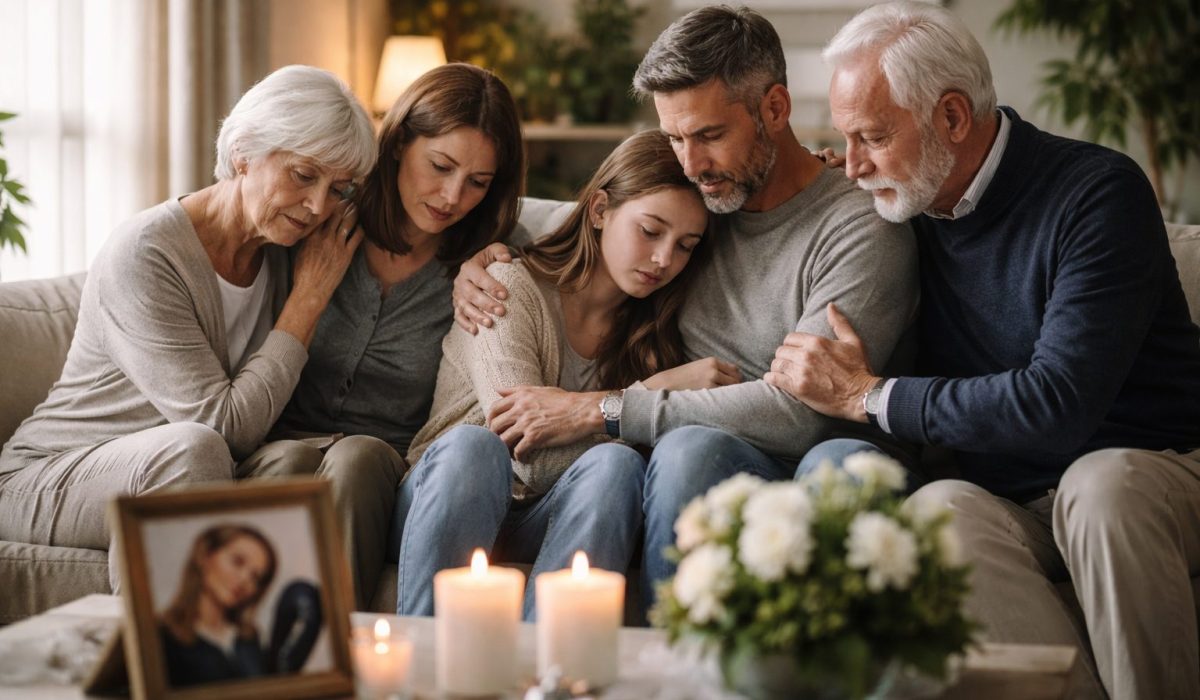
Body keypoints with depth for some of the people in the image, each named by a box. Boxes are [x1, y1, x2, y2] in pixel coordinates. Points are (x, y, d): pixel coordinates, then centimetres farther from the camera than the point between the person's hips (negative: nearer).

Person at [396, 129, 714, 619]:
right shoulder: (511, 286, -3)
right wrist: (660, 389, -10)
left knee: (617, 464, -29)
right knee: (472, 445, -36)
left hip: (547, 525, 3)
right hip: (444, 504, -3)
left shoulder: (648, 330, 13)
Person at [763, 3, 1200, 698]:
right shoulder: (912, 212, 6)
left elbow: (1058, 403, -23)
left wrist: (869, 395, -15)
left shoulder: (1099, 192, -13)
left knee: (1099, 484, -37)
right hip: (1013, 505, 4)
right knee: (940, 506, -29)